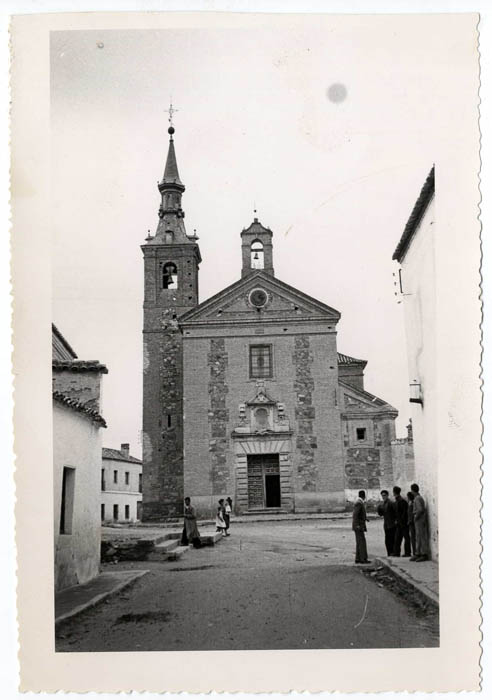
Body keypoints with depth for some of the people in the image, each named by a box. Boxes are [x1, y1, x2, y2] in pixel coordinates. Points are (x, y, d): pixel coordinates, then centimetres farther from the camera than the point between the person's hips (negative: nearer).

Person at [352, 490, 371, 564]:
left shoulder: (358, 503, 16)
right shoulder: (359, 503, -16)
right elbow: (355, 515, -24)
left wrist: (364, 518, 28)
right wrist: (357, 525, -27)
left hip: (359, 526, 10)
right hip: (359, 526, -10)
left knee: (359, 543, 9)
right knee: (362, 542, -9)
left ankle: (358, 559, 9)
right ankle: (363, 559, -10)